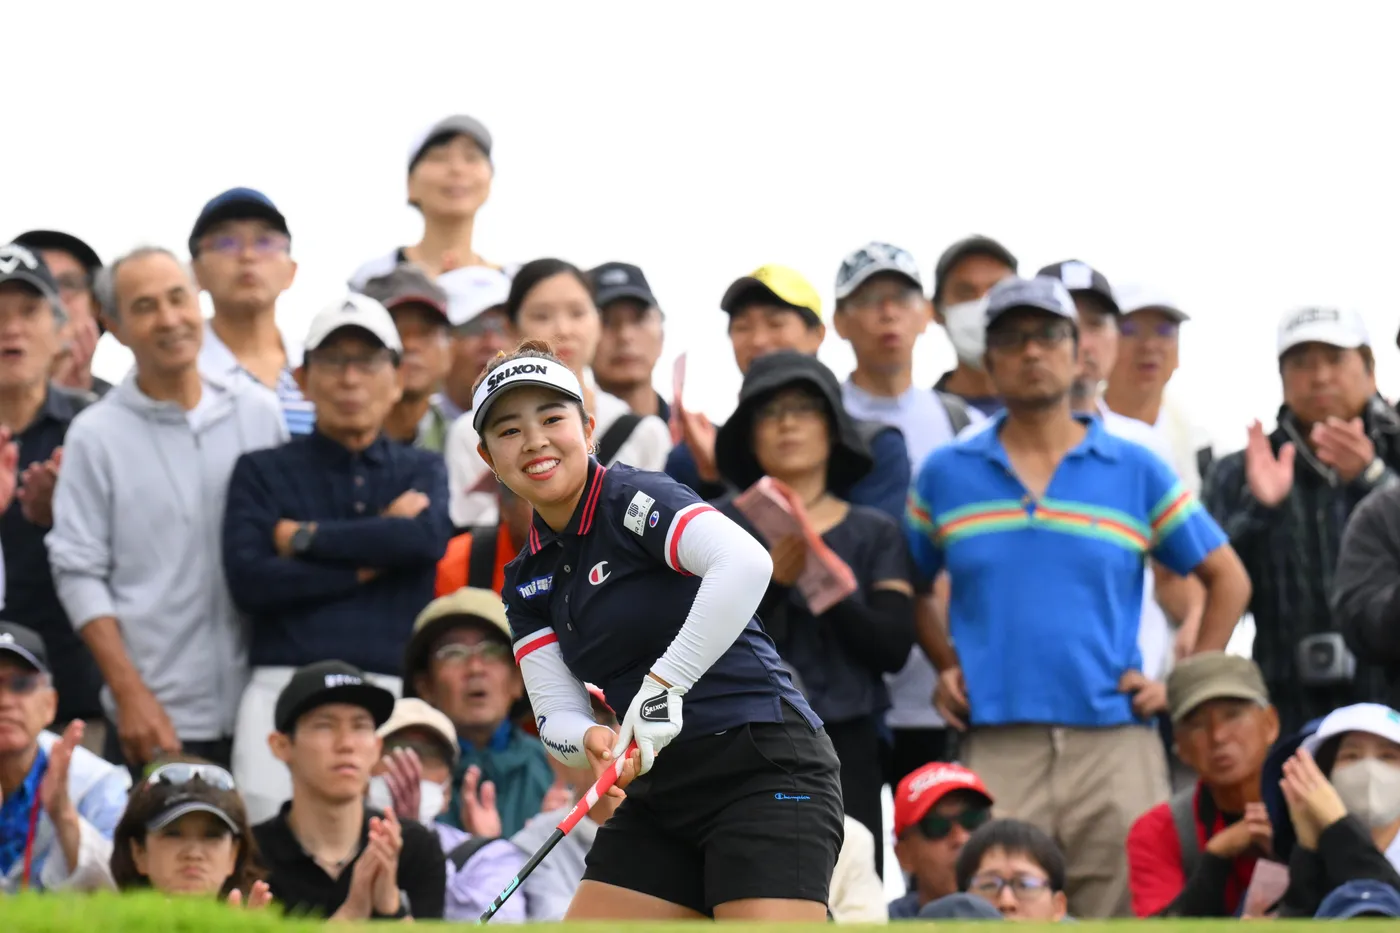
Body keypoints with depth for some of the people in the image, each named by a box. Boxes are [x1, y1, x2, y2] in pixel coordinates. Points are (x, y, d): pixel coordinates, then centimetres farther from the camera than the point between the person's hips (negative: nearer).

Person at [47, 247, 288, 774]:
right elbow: (79, 574, -2)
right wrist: (131, 695, -10)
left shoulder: (259, 413, 8)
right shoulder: (96, 434, -1)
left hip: (259, 711, 3)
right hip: (154, 720, -3)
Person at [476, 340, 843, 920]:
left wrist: (663, 686, -31)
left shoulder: (633, 500, -11)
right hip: (659, 796, 8)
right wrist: (592, 740, -18)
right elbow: (556, 711, 6)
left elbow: (746, 563, -30)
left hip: (763, 770, -8)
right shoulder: (528, 584, 12)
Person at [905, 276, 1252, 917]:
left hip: (1113, 741, 0)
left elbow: (1227, 579, 15)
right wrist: (944, 667, 6)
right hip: (996, 748, 0)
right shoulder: (945, 475, 13)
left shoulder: (1136, 472, 10)